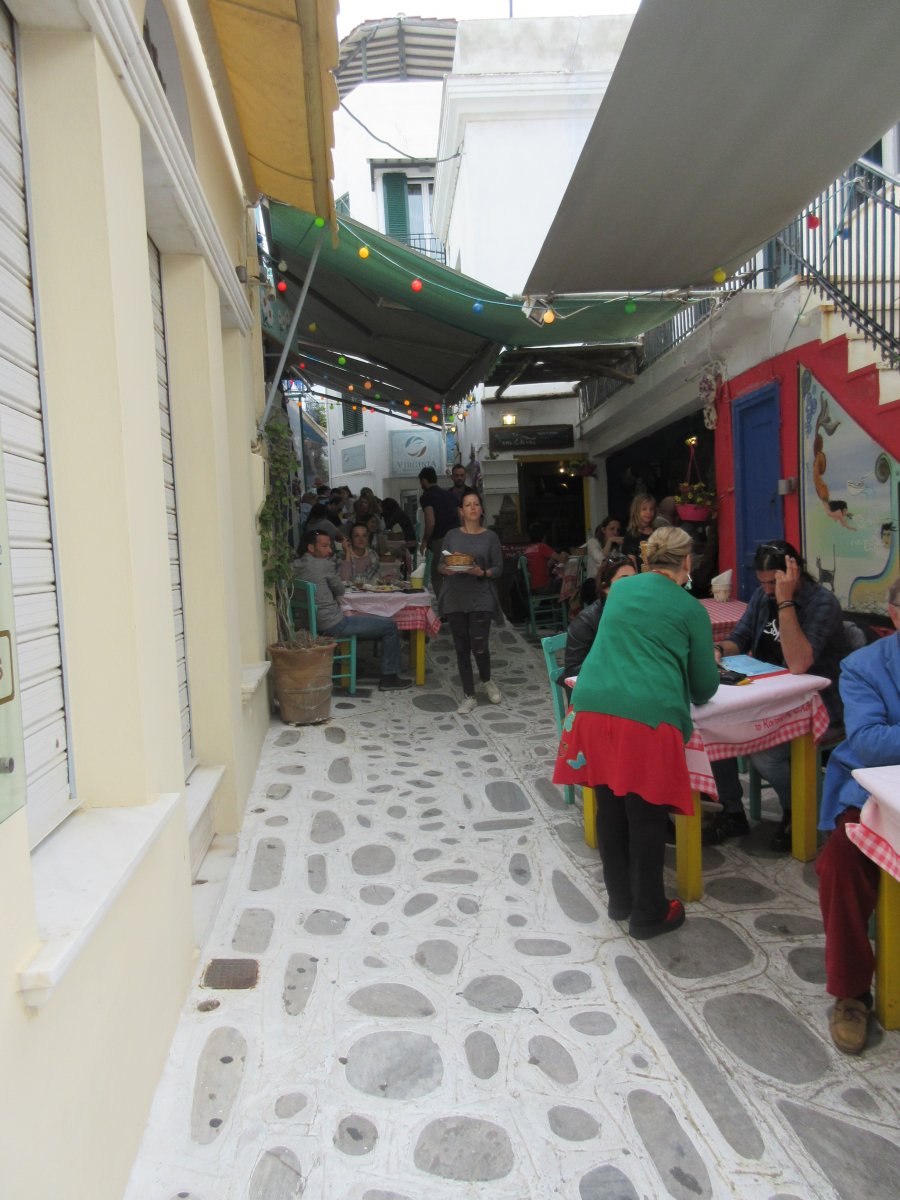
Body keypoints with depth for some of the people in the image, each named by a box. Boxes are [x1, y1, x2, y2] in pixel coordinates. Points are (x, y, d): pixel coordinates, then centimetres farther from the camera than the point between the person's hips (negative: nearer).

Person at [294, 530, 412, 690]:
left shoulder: (296, 566, 6)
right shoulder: (324, 564, -17)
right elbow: (340, 591, -2)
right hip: (333, 625, -10)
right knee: (390, 626, 0)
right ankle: (389, 678, 7)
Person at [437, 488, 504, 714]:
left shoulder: (490, 537, 2)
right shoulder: (452, 536, 8)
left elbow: (498, 569, 2)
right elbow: (440, 566, 10)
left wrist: (482, 572, -16)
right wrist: (446, 568, -12)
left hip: (480, 599, -2)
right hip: (455, 599, 2)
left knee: (479, 646, -8)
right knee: (462, 648, 6)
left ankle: (487, 680, 24)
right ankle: (469, 696, 17)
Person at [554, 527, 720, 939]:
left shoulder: (620, 589, 18)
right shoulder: (691, 609, 6)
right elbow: (705, 685, 14)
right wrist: (693, 694, 37)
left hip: (593, 707, 5)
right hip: (648, 717, -4)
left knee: (610, 808, 15)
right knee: (646, 816, 7)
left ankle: (620, 900, 32)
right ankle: (648, 914, 21)